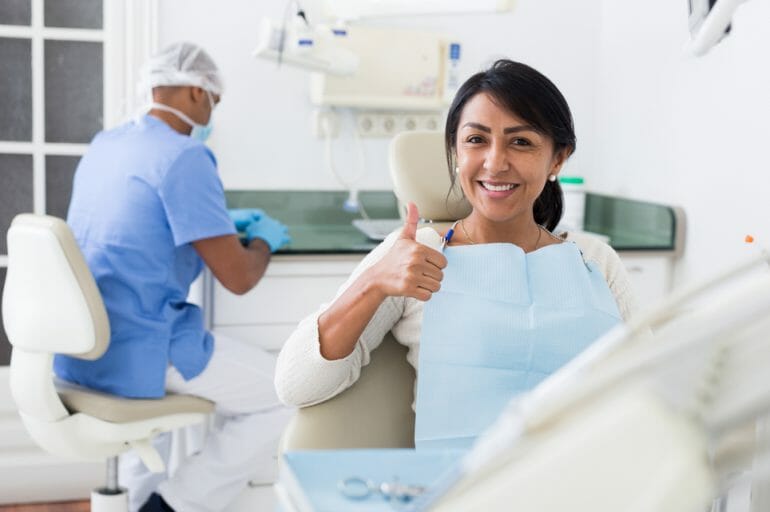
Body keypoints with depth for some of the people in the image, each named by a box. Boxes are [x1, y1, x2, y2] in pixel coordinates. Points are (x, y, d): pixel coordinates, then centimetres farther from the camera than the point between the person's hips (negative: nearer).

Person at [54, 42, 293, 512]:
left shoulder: (104, 144, 11)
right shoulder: (185, 157, -16)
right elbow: (238, 277, -16)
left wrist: (223, 222, 29)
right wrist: (264, 240, 5)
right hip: (136, 354, -9)